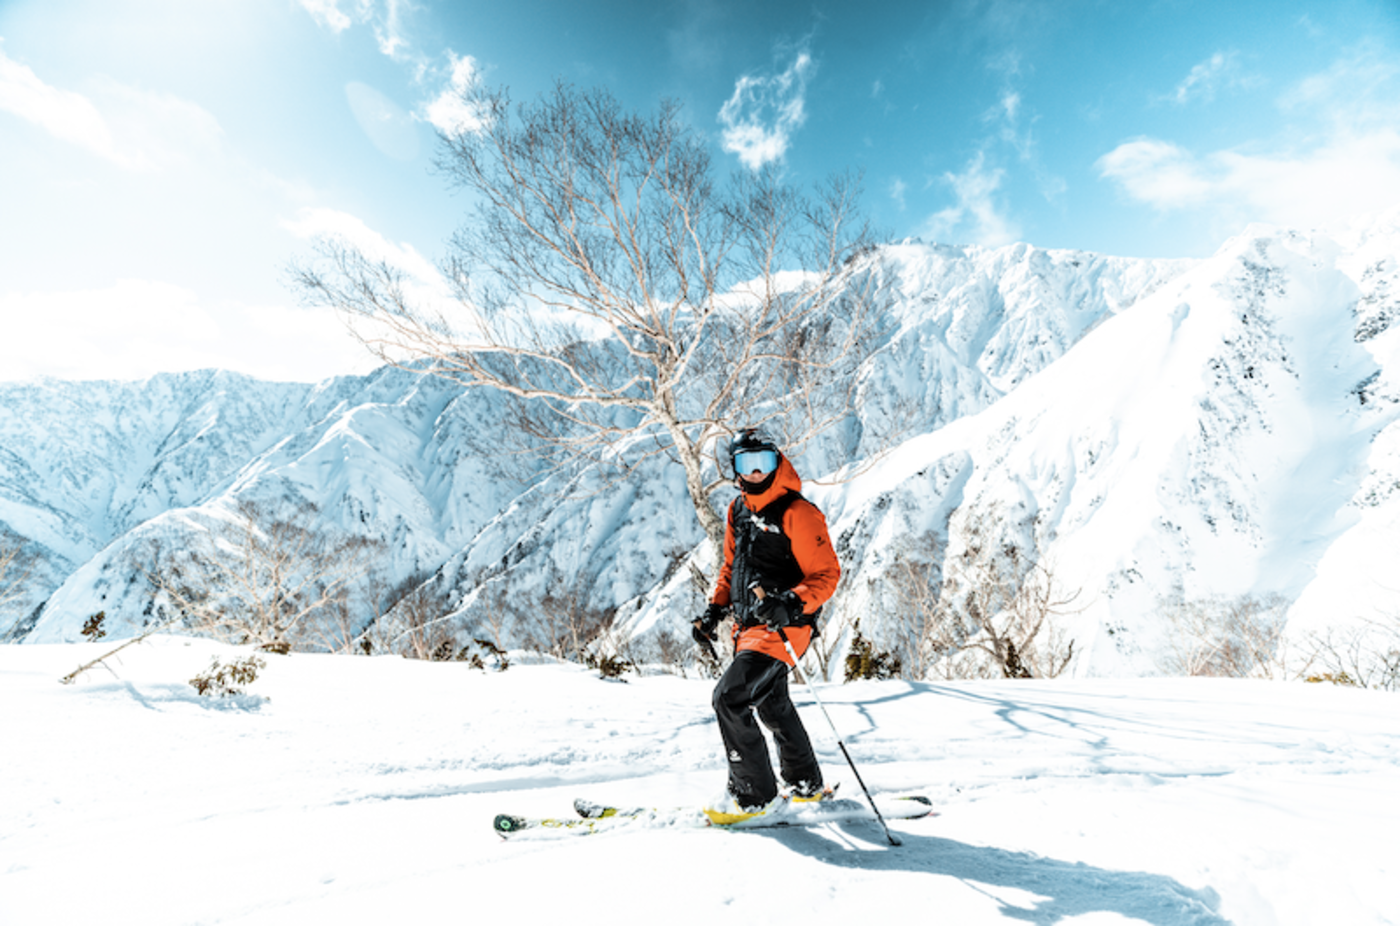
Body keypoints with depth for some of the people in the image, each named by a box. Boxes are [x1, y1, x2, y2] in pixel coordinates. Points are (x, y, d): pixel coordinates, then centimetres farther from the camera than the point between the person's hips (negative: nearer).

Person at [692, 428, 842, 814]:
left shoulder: (798, 513, -15)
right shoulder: (738, 510, 8)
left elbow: (826, 574, -16)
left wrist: (792, 604, -32)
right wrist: (715, 610, 11)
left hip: (782, 627, -9)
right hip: (748, 626, 9)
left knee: (729, 698, -15)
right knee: (773, 706, 22)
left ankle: (753, 792, 5)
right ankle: (805, 783, 43)